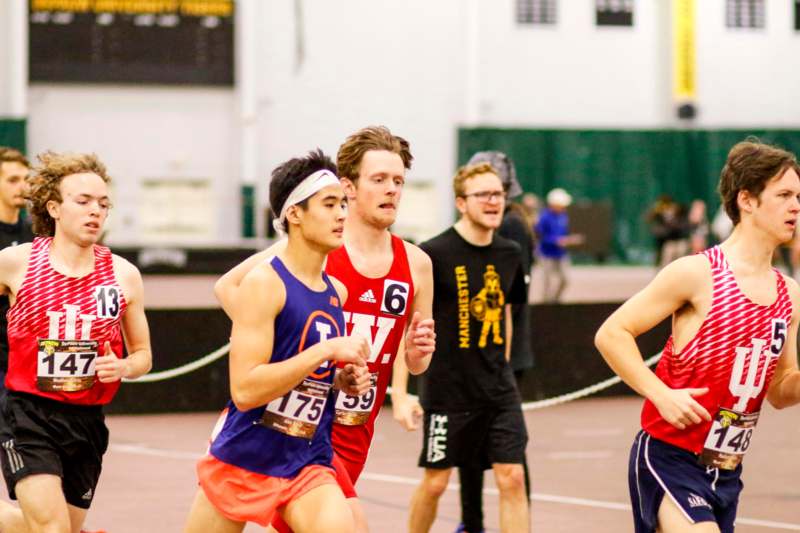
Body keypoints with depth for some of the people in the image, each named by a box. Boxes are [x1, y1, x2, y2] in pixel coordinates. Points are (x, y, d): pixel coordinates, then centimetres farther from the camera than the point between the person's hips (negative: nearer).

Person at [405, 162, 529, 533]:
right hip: (446, 388, -4)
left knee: (512, 478, -4)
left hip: (498, 391, 4)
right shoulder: (434, 254, -13)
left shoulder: (510, 254, 4)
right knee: (435, 482, 6)